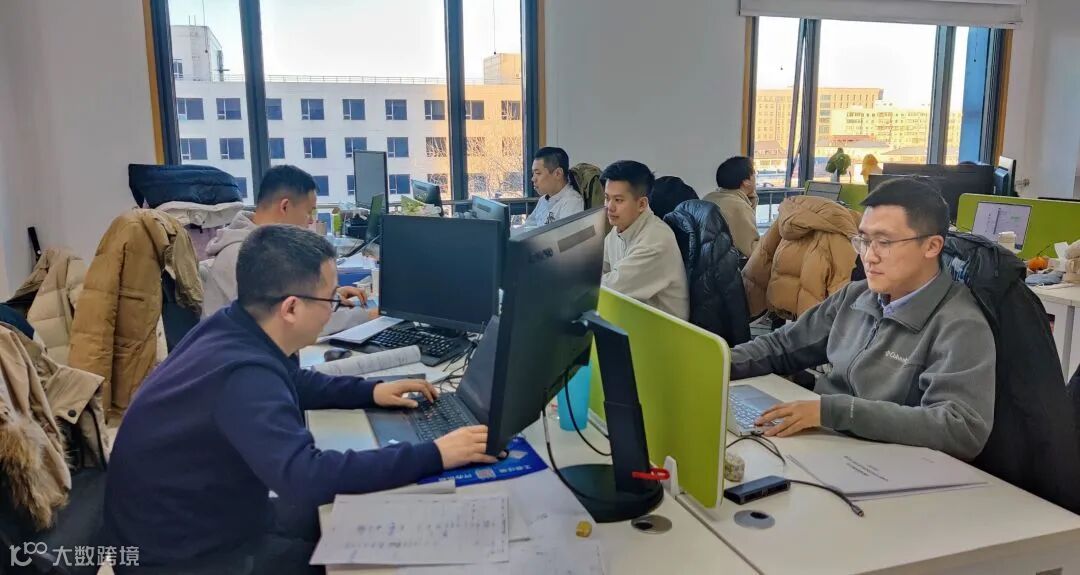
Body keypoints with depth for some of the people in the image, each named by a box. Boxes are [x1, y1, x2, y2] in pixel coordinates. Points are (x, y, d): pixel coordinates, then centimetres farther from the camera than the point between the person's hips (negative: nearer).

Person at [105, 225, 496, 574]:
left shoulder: (233, 327, -7)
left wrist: (369, 391, 4)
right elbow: (305, 477, -46)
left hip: (193, 512, 8)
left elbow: (289, 382, 14)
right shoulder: (243, 376, -35)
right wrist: (433, 456, -40)